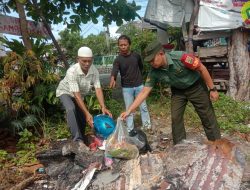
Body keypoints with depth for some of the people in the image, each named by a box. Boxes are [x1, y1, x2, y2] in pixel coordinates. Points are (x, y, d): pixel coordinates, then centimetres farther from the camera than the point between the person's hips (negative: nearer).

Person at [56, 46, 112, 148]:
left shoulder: (94, 70, -25)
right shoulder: (72, 71, -38)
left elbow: (98, 89, -28)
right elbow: (76, 95, -40)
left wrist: (103, 107, -41)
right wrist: (87, 113, -43)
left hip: (80, 94, 5)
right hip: (65, 92, -5)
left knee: (82, 118, 6)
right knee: (71, 110, -33)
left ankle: (82, 139, 30)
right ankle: (78, 140, -30)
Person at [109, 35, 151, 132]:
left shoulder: (136, 56, -4)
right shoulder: (118, 60, -11)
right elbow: (114, 71, -29)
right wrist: (112, 79, -49)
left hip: (139, 85, 2)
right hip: (126, 88, -2)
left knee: (143, 106, 11)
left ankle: (147, 125, 26)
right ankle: (130, 130, 15)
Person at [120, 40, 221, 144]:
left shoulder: (180, 57, -34)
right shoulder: (154, 72, -21)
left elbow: (202, 69, -22)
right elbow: (144, 92, -18)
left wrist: (212, 89, -17)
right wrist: (129, 110, -23)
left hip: (195, 87, -3)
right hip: (178, 90, 4)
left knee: (207, 117, 2)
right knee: (175, 118, -1)